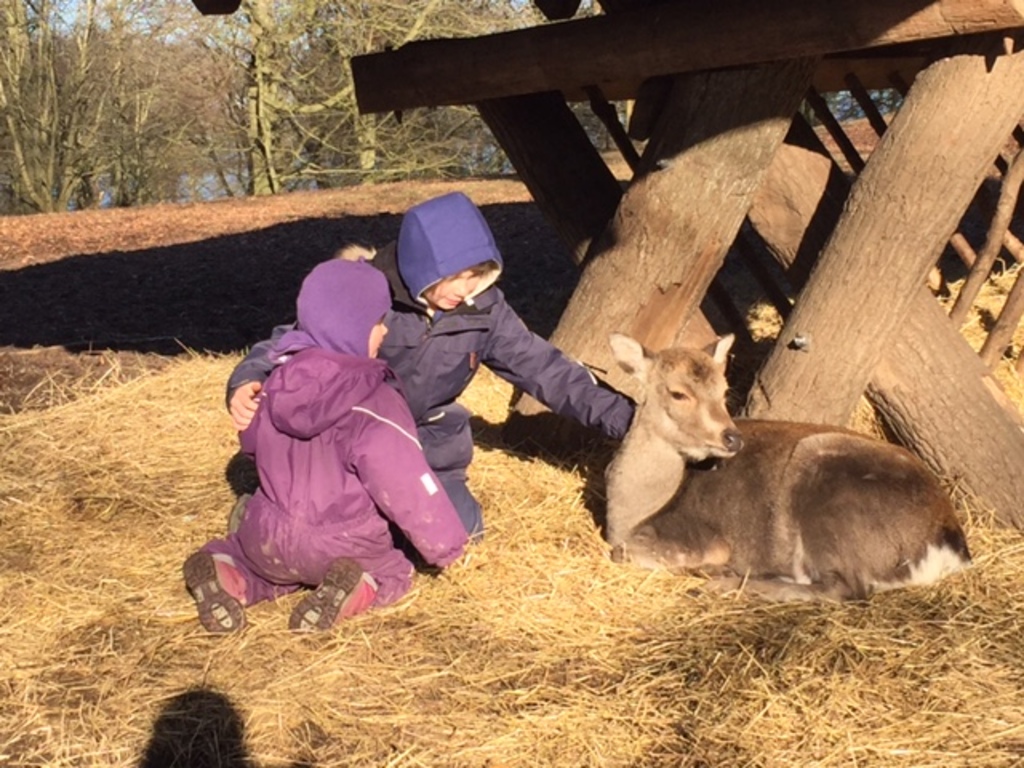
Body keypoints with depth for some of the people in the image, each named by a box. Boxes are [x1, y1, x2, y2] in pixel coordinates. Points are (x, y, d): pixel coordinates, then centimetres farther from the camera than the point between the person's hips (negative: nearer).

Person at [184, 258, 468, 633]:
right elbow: (406, 486, -21)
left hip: (270, 538, 4)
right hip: (345, 548, -4)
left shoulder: (278, 383, -2)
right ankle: (359, 589, -10)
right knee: (393, 574, 25)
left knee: (270, 561, 36)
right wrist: (446, 543, -8)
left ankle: (226, 571, 0)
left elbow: (251, 441, 15)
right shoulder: (377, 406, -22)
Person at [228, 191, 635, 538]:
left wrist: (619, 415, -12)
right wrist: (248, 381, -36)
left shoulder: (482, 310, -14)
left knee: (461, 528, -8)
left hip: (426, 444, 3)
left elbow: (540, 364, -8)